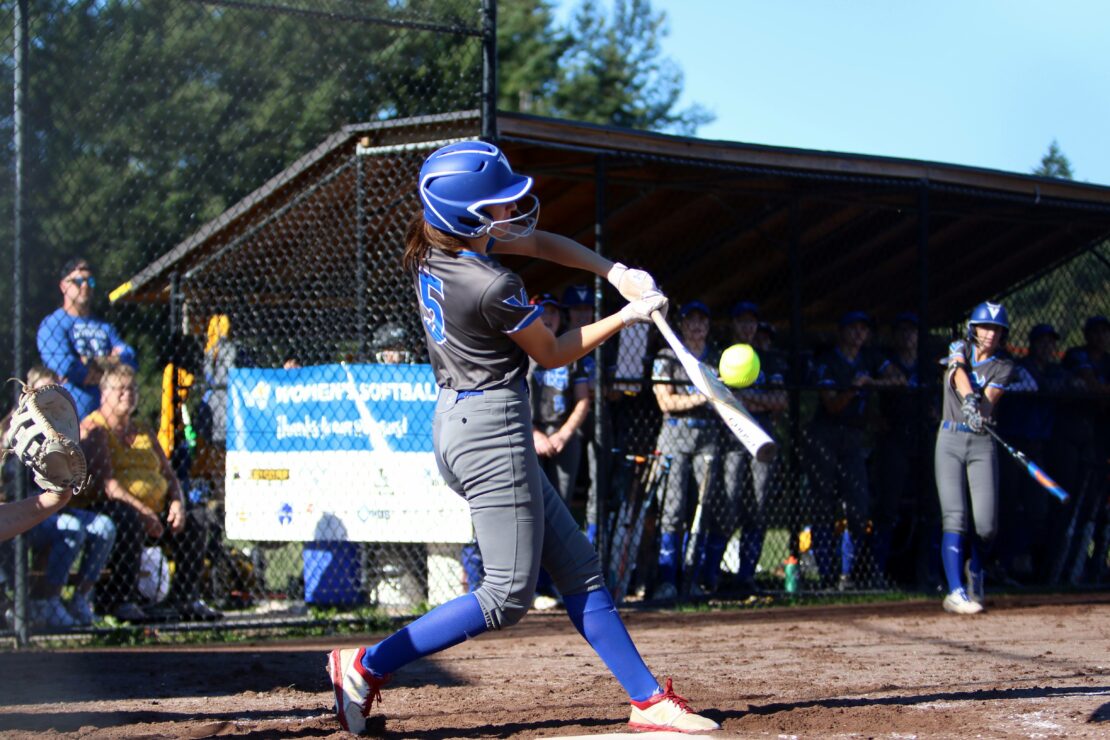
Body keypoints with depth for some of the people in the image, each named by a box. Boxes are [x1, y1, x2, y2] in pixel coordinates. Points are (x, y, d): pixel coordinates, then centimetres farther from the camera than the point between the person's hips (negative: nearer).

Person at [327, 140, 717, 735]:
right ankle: (366, 665, -3)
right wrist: (627, 316, 4)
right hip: (491, 427, -11)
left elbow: (540, 243, 14)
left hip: (459, 420, 11)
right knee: (507, 597, -5)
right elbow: (553, 354, -6)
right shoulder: (494, 288, -22)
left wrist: (617, 273, 4)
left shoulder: (432, 250, 4)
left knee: (577, 566, 12)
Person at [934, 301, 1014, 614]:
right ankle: (956, 591, -18)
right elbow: (959, 375, -14)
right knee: (955, 517, -13)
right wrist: (969, 399, -35)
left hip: (983, 442, 1)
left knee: (986, 523, -7)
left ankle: (974, 573, 24)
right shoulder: (959, 349, 8)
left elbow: (988, 399, -11)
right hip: (951, 439, -1)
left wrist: (978, 408, -34)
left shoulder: (1003, 366, 6)